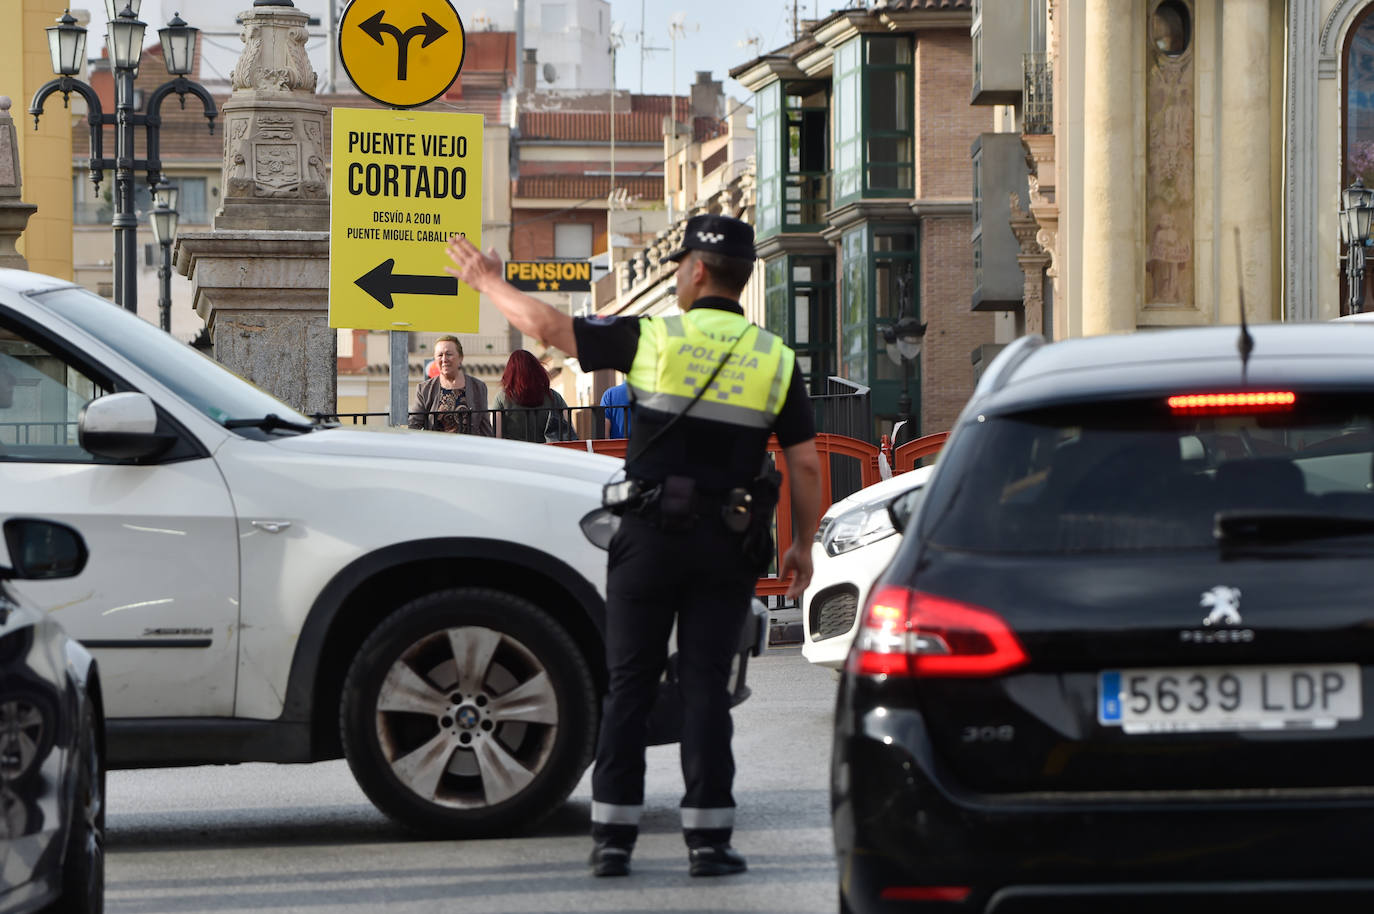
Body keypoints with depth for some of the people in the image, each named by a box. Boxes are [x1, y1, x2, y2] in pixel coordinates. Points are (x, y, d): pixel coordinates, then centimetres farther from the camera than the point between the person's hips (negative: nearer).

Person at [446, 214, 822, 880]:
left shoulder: (653, 338, -4)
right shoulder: (775, 359, 3)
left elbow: (546, 325, -1)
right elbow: (805, 464, 2)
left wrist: (486, 282, 15)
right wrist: (802, 544, 14)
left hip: (650, 536, -1)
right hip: (727, 547, 1)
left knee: (629, 686, 5)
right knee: (705, 687, 3)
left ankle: (613, 836, 4)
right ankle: (707, 837, 0)